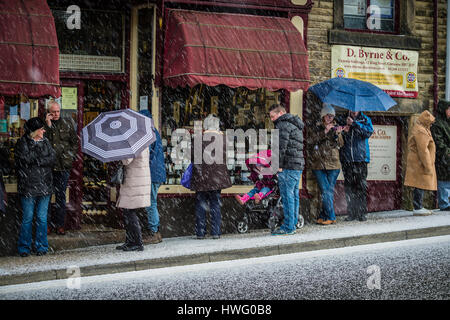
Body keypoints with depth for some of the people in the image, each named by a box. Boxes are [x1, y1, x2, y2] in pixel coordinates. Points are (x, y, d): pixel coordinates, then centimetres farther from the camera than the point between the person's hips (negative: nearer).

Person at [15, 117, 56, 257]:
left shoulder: (45, 142, 12)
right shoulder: (22, 143, -2)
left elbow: (53, 159, 0)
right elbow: (25, 160, -14)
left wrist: (36, 160, -9)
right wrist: (44, 160, -8)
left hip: (44, 186, 4)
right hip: (28, 186, -3)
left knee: (42, 218, 6)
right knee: (27, 218, 1)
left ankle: (41, 246, 15)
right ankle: (24, 247, 12)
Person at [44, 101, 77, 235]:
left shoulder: (67, 124, 8)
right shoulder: (43, 124, 4)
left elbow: (75, 142, 12)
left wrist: (69, 156, 1)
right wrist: (48, 126, -13)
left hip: (63, 165, 1)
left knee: (61, 196, 5)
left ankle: (60, 224, 11)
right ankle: (48, 224, 8)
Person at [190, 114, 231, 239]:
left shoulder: (198, 138, -7)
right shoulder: (222, 138, -3)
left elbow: (193, 155, -3)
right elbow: (226, 156, 4)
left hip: (201, 176, -1)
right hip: (217, 177, 1)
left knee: (200, 205, 8)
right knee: (215, 204, 9)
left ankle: (200, 232, 7)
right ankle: (216, 232, 5)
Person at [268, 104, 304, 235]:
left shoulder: (283, 124, -8)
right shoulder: (296, 125, 23)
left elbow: (281, 146, -16)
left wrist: (279, 165, -15)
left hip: (288, 166, -10)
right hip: (299, 165, 10)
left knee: (287, 196, -8)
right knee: (294, 195, 12)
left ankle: (288, 227, -7)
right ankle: (293, 224, 16)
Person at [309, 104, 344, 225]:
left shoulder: (335, 127, 12)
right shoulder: (316, 127, 9)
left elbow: (340, 144, 1)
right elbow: (311, 140, -9)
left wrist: (337, 134, -17)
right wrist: (325, 131, -16)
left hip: (333, 165, 1)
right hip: (318, 164, -1)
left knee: (330, 191, 1)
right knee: (326, 191, -7)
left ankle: (324, 216, 7)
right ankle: (331, 217, -3)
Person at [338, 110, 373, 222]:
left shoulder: (365, 120, 10)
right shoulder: (343, 120, 12)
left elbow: (368, 132, -8)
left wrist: (354, 123, -13)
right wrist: (343, 132, -9)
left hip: (360, 158, -1)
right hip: (346, 159, 1)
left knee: (361, 186, -5)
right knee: (349, 187, 0)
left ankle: (361, 213, 0)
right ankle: (351, 213, 5)